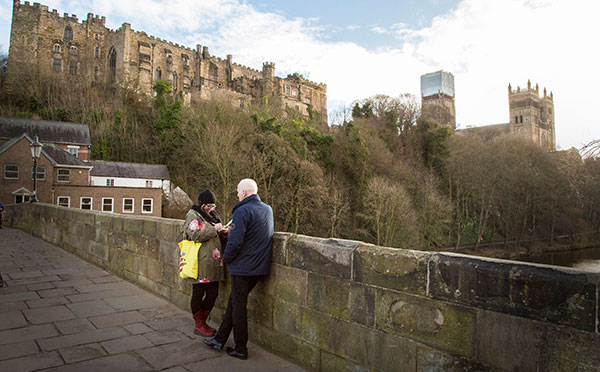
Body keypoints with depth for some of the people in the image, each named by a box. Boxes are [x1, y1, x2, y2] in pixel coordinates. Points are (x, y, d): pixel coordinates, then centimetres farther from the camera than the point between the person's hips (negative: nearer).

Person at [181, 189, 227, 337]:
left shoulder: (213, 215, 18)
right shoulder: (193, 215, -5)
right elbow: (195, 235, -18)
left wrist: (224, 233, 2)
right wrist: (214, 229, -18)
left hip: (213, 263, 8)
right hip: (200, 263, -7)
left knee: (213, 293, 10)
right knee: (198, 293, 3)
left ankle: (203, 322, 26)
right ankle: (199, 325, 16)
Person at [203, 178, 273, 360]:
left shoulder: (242, 211, -18)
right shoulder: (268, 210, 8)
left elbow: (235, 242, -23)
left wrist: (226, 258, -4)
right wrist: (230, 231, 14)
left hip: (243, 267, -8)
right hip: (260, 267, 8)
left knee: (239, 306, 6)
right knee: (234, 301, 19)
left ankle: (241, 349, 19)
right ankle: (219, 339, 31)